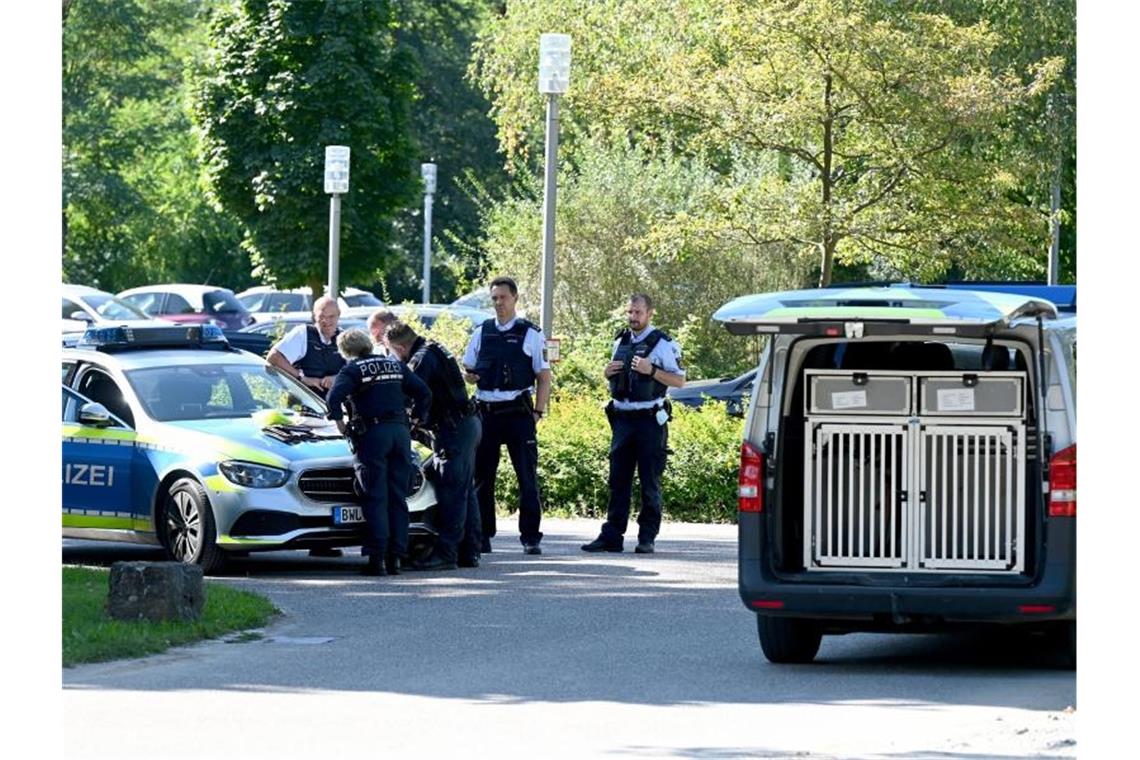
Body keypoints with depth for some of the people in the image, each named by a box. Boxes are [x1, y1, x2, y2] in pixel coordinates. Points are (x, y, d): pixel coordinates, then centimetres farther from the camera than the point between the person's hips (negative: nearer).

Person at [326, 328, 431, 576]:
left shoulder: (353, 369, -1)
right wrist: (416, 418, 21)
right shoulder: (395, 365, 16)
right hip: (400, 431, 5)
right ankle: (395, 557, 6)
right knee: (398, 497, 7)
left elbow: (335, 396, -16)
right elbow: (424, 393, 14)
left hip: (373, 434, -5)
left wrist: (340, 424, -4)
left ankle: (377, 557, -9)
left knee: (376, 498, -4)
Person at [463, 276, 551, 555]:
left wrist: (538, 412, -4)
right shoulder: (481, 333, 12)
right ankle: (482, 535, 12)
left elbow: (544, 377, 4)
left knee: (527, 477, -4)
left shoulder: (531, 335, 2)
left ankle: (531, 537, 0)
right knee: (482, 476, 4)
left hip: (519, 413, -3)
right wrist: (470, 377, -3)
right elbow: (467, 372, 21)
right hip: (485, 412, 3)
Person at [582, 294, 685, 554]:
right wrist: (608, 373, 3)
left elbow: (679, 380, -7)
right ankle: (611, 536, 7)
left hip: (649, 420, -6)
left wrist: (651, 370, -19)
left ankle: (647, 539, 2)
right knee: (618, 481, 5)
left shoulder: (662, 344, -5)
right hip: (622, 419, 6)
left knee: (650, 483, -2)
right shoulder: (621, 342, 14)